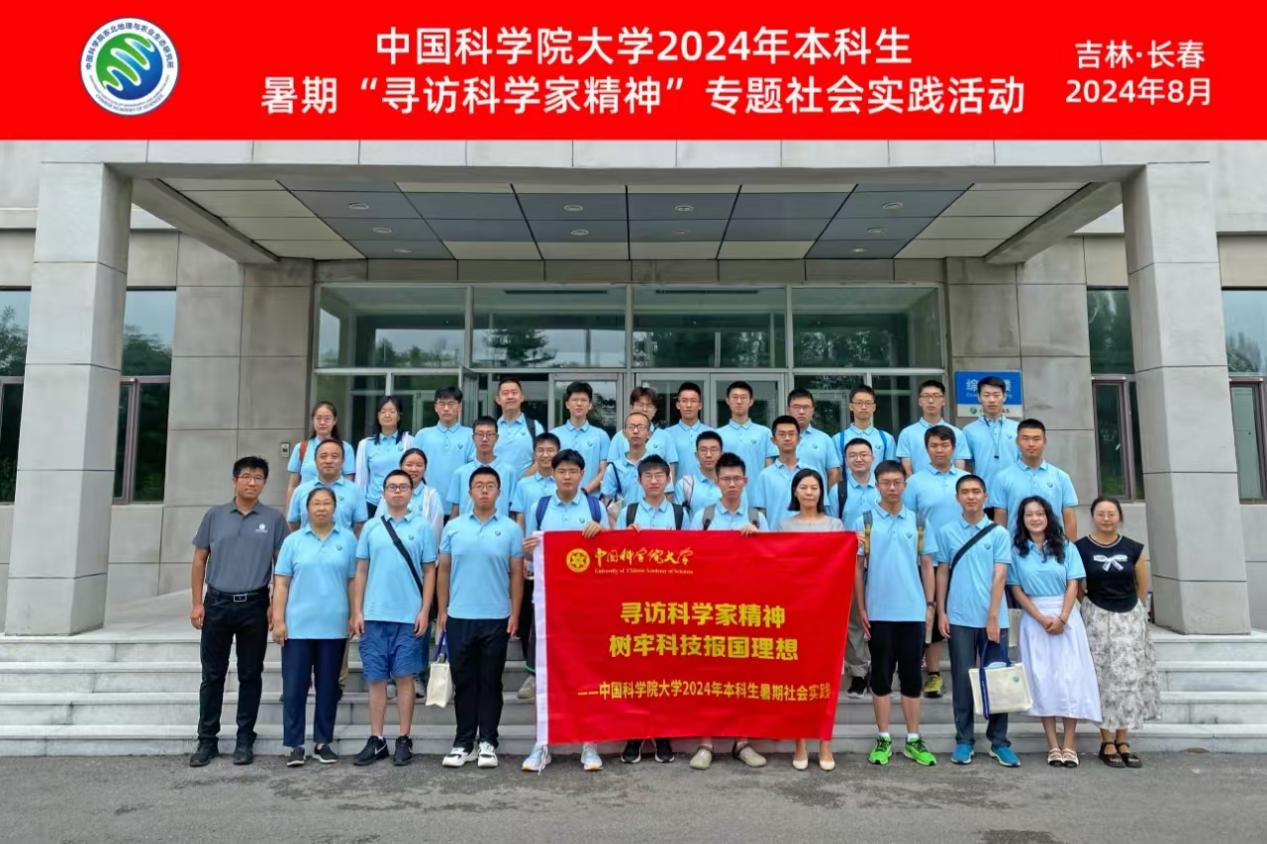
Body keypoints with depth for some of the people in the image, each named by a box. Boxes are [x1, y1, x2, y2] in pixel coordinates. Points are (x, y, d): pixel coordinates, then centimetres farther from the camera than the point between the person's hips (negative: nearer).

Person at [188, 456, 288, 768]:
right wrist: (197, 603, 1)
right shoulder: (214, 516, 5)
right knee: (212, 675, 8)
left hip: (254, 606, -1)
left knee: (250, 675, 7)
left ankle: (245, 739, 17)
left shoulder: (274, 519, 2)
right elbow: (199, 560, 7)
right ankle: (207, 739, 19)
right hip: (217, 603, 1)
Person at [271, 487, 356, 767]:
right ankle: (295, 745, 12)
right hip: (298, 626, 0)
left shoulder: (347, 539, 4)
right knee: (294, 686, 2)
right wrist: (278, 621, -4)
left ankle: (323, 742, 19)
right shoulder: (293, 541, 4)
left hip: (334, 627, 0)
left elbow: (354, 581, 5)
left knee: (328, 686, 8)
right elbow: (281, 584, 3)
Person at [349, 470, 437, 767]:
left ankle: (404, 740, 13)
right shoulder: (371, 528, 7)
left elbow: (429, 572, 2)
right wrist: (357, 612, 3)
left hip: (408, 617, -2)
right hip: (374, 616, 2)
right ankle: (376, 740, 17)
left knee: (404, 677, 3)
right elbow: (361, 571, 9)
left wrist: (425, 611, -5)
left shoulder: (422, 527, 2)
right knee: (375, 679, 7)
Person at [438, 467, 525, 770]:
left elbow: (517, 574, 1)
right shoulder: (453, 527, 4)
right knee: (463, 682, 8)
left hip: (496, 619, -1)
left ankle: (488, 742, 17)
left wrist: (514, 614, -4)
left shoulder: (510, 529, 0)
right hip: (459, 617, 1)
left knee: (490, 682, 7)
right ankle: (463, 742, 19)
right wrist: (442, 611, 4)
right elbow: (443, 571, 8)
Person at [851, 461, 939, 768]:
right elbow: (856, 568, 1)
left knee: (911, 676, 8)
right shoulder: (864, 521, 0)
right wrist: (860, 609, -3)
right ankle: (884, 739, 16)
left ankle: (913, 741, 19)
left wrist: (930, 605, 3)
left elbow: (926, 566, 9)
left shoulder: (917, 521, 6)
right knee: (881, 675, 6)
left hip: (913, 612, 2)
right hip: (879, 612, -1)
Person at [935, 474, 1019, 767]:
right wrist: (941, 612, 2)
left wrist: (993, 616, -9)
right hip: (959, 619, 0)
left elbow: (1000, 576, -3)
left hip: (993, 618, 0)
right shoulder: (946, 532, 5)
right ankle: (964, 740, 14)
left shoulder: (999, 533, 2)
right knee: (963, 679, 5)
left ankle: (999, 741, 16)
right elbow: (942, 573, 8)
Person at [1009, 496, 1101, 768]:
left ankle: (1069, 745, 1)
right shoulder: (1016, 550, 3)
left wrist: (1061, 618, -12)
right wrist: (1042, 618, -10)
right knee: (1041, 679, -1)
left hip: (1066, 618, 0)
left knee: (1069, 678, -4)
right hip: (1034, 620, 0)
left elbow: (1073, 585, 0)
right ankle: (1053, 746, 4)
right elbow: (1016, 590, 0)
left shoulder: (1066, 547, 5)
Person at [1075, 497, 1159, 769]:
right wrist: (1089, 607, 5)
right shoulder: (1081, 548, -7)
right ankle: (1107, 744, 5)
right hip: (1097, 619, -3)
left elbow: (1142, 587, 11)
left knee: (1129, 678, 3)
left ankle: (1123, 742, 11)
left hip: (1131, 619, 3)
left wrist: (1131, 610, 12)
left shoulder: (1133, 549, 1)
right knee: (1105, 679, -1)